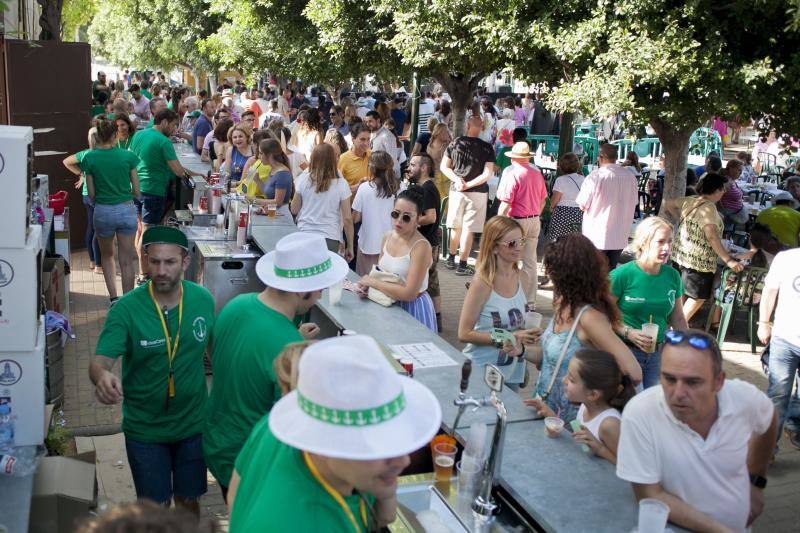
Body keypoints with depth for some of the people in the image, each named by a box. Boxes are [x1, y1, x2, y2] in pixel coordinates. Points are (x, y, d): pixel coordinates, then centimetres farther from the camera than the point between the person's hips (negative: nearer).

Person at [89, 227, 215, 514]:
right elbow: (100, 361, -26)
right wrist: (102, 376, -50)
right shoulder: (125, 309, -19)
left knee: (188, 500, 19)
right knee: (156, 505, 13)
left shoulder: (203, 300, -10)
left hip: (193, 423, 2)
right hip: (144, 428, -2)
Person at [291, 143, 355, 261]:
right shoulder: (341, 184, -6)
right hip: (330, 239, -2)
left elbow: (294, 210, 7)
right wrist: (350, 247, 4)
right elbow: (347, 219, -5)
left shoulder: (303, 179, -2)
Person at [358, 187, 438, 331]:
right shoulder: (387, 237, -1)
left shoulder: (421, 246, -22)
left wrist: (373, 282, -20)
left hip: (412, 309, -6)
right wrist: (367, 283, -11)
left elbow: (409, 294, -26)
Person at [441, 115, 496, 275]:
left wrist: (457, 180, -8)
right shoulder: (487, 148, -7)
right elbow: (488, 174, -13)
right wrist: (468, 185, -12)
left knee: (456, 227, 17)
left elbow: (444, 167, 0)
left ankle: (451, 259, 27)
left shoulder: (455, 143, -1)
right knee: (468, 229, 1)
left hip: (456, 190, 3)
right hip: (477, 193, -2)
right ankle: (462, 265, 3)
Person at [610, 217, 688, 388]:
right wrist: (628, 332, -22)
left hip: (657, 354, 5)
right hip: (625, 352, -4)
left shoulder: (673, 276, 3)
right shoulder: (622, 275, -13)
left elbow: (678, 318, 14)